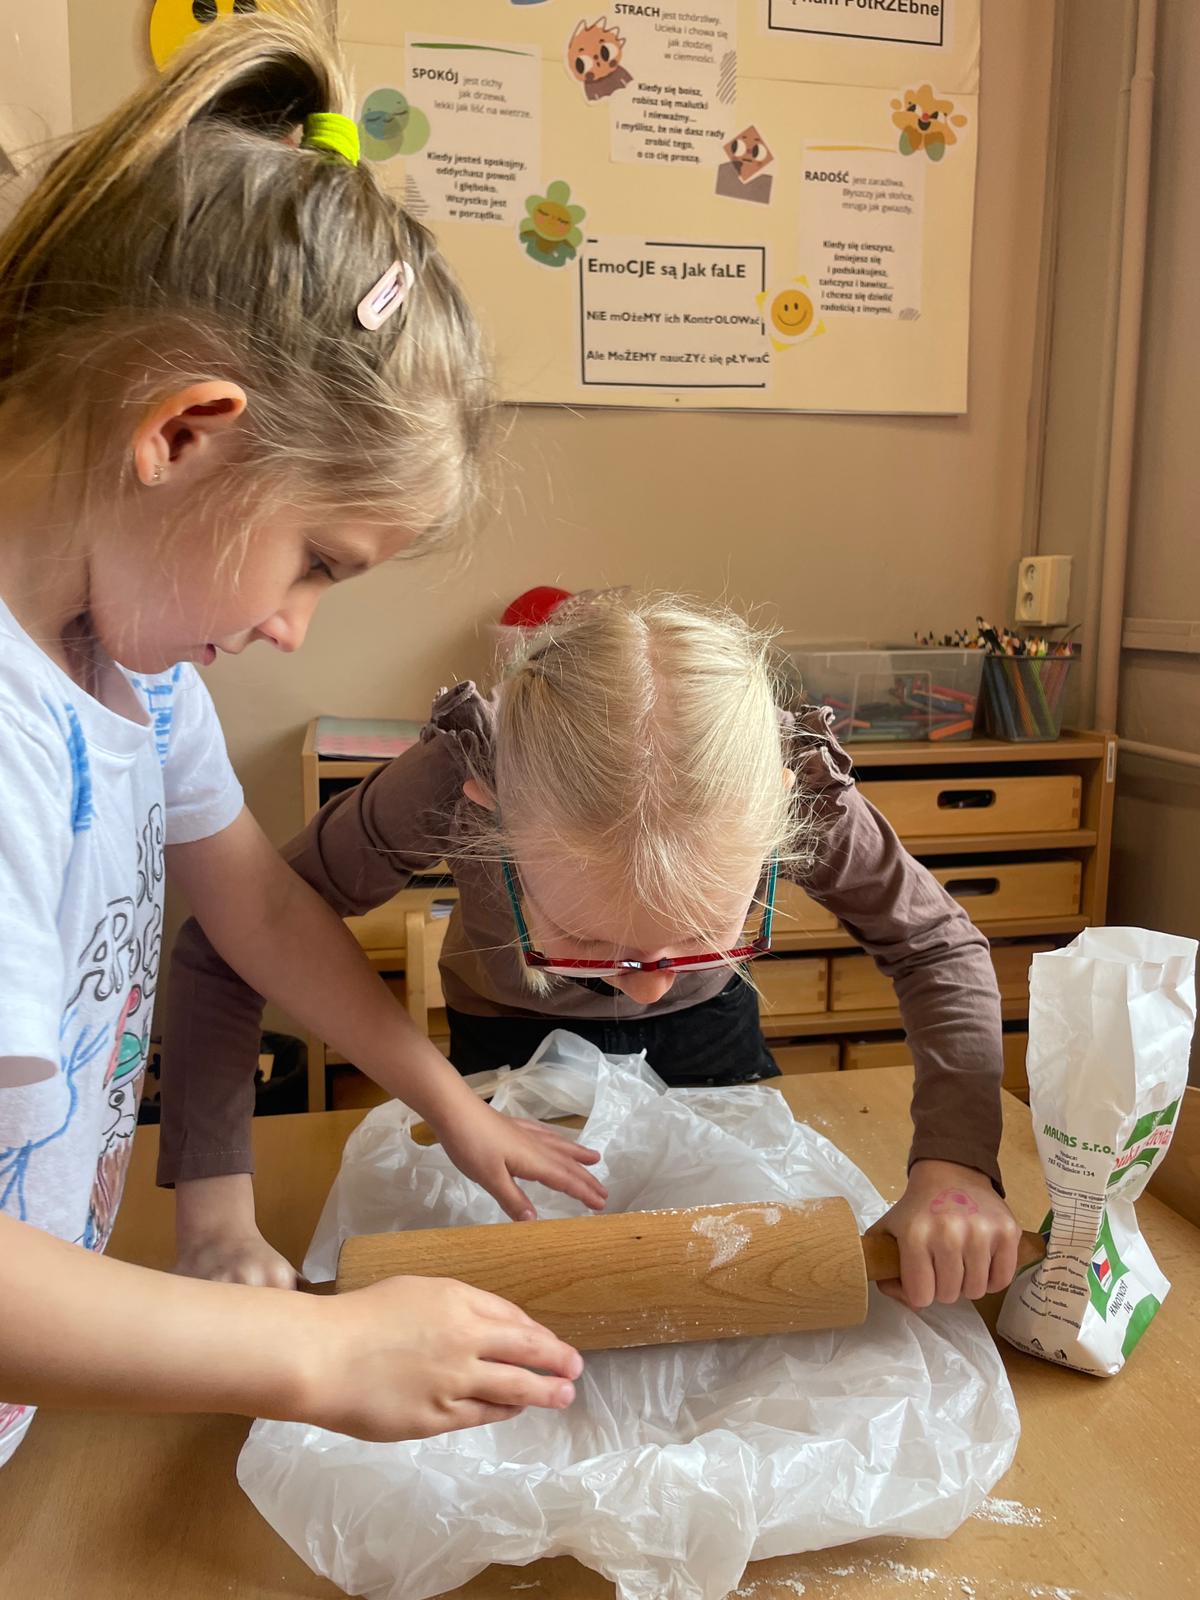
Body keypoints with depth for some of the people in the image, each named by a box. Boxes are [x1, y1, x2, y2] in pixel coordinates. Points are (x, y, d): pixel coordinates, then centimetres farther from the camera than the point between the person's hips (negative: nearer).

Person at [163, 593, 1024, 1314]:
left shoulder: (801, 788, -39)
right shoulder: (447, 788, -43)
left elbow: (939, 946, -23)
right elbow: (221, 955, -33)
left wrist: (954, 1161, -39)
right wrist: (217, 1219, -42)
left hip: (709, 1029, 1)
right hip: (512, 1040, -1)